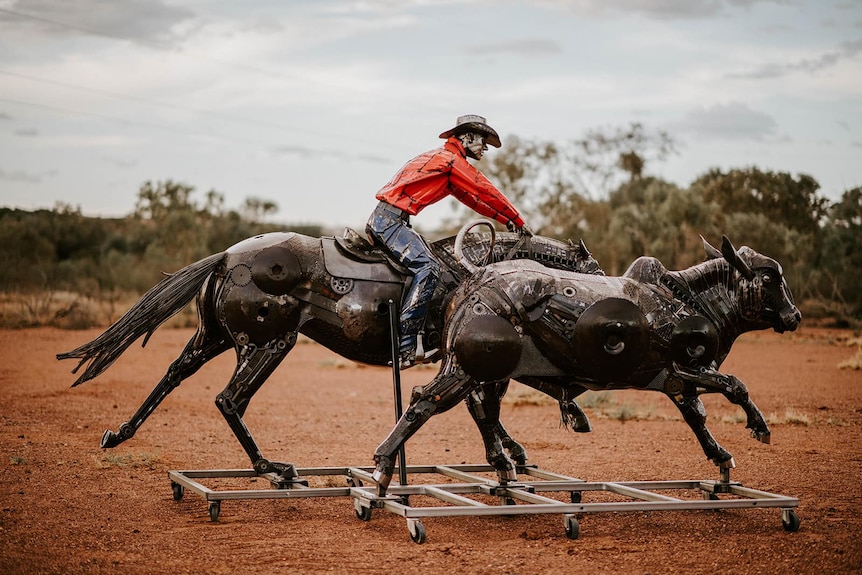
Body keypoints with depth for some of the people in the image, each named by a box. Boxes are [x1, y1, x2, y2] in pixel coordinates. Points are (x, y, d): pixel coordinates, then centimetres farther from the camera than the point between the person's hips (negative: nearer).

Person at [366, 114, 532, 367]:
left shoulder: (439, 157, 26)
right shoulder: (451, 159, -5)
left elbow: (471, 198, 30)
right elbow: (486, 193, -4)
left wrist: (506, 219, 26)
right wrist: (519, 222, 5)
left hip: (380, 220, 11)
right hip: (391, 220, -11)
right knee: (428, 268, -24)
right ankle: (405, 345, -31)